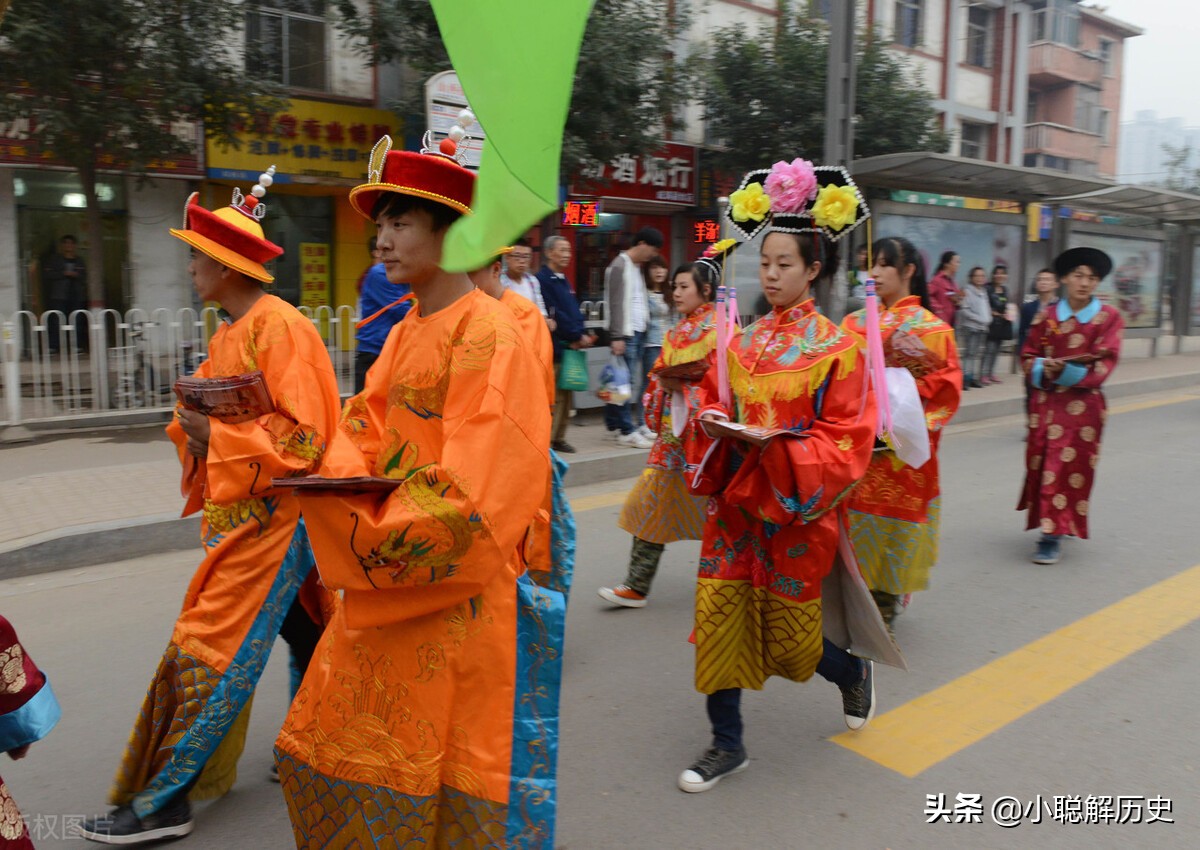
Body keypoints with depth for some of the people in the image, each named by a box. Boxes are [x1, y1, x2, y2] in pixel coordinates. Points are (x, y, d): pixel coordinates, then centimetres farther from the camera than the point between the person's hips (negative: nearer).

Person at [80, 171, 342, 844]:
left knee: (210, 648, -2)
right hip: (237, 509, 8)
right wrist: (193, 423, -2)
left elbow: (304, 438, -21)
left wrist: (215, 433, -17)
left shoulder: (279, 328, -15)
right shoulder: (230, 335, 13)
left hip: (268, 516, -8)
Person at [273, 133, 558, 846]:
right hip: (386, 584, 9)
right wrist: (336, 469, -10)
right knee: (340, 746, 18)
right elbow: (367, 428, 11)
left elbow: (474, 491, -21)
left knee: (446, 772, 6)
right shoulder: (404, 336, 13)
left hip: (461, 592, -8)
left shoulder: (490, 333, -15)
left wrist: (373, 534, -18)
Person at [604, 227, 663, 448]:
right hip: (625, 334, -8)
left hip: (637, 332, 8)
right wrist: (617, 337, -18)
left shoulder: (637, 267, 19)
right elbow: (616, 304, -14)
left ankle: (614, 425, 15)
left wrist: (644, 326, 10)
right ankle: (627, 432, -6)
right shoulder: (620, 266, -8)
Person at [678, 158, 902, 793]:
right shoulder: (743, 341, 4)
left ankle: (854, 672, 43)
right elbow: (713, 401, 14)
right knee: (717, 613, 1)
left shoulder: (836, 346, -9)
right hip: (735, 499, 4)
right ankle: (727, 744, 19)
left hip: (798, 507, -4)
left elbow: (846, 440, -12)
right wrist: (712, 422, -10)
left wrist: (776, 444, -24)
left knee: (787, 640, 8)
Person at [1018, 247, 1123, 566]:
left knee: (1072, 467, -2)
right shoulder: (1046, 316, 4)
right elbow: (1028, 356, 7)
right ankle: (1049, 525, 20)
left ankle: (1053, 534, 1)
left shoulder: (1109, 317, -2)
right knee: (1042, 464, 4)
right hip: (1046, 402, 2)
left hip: (1083, 405, -2)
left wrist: (1068, 371, -22)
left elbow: (1105, 363, -9)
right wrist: (1044, 369, -15)